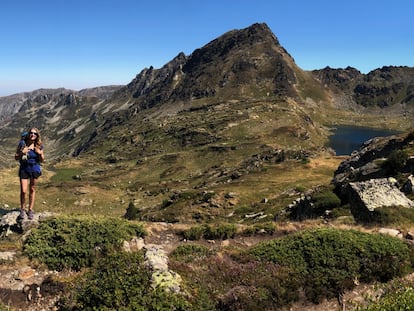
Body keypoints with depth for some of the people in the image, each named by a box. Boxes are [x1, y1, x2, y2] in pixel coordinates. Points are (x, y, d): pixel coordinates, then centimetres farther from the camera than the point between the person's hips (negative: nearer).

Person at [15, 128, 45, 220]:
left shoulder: (39, 146, -1)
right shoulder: (22, 144, -6)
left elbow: (42, 160, 5)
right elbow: (16, 157, -1)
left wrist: (40, 153, -14)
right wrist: (22, 152, -19)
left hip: (35, 169, 1)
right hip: (24, 169, -1)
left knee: (32, 190, 11)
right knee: (23, 191, -5)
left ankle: (30, 210, 23)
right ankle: (22, 210, 16)